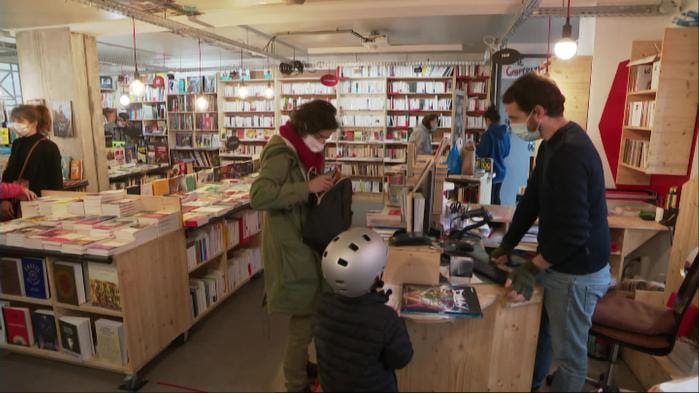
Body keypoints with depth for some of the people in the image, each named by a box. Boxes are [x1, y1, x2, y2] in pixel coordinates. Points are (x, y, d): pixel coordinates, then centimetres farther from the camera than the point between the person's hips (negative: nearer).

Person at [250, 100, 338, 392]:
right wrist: (308, 188, -33)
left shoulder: (297, 150, 11)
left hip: (300, 242, 10)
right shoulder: (281, 154, -20)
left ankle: (300, 368, 40)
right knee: (304, 319, 1)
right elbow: (258, 196, -32)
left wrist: (320, 185, 0)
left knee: (306, 313, 21)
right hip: (289, 246, -10)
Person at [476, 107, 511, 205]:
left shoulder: (488, 134, -14)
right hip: (501, 171, 7)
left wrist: (476, 146, 3)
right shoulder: (505, 133, 8)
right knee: (496, 199, 16)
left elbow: (482, 153, -15)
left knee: (489, 201, -2)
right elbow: (506, 152, 17)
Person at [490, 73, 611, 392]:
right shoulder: (551, 145, 5)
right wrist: (507, 246, 10)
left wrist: (532, 269, -18)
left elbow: (574, 230, -28)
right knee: (539, 332, 25)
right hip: (559, 263, 10)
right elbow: (531, 200, 11)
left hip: (577, 273, -9)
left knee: (568, 354, 10)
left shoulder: (570, 152, -27)